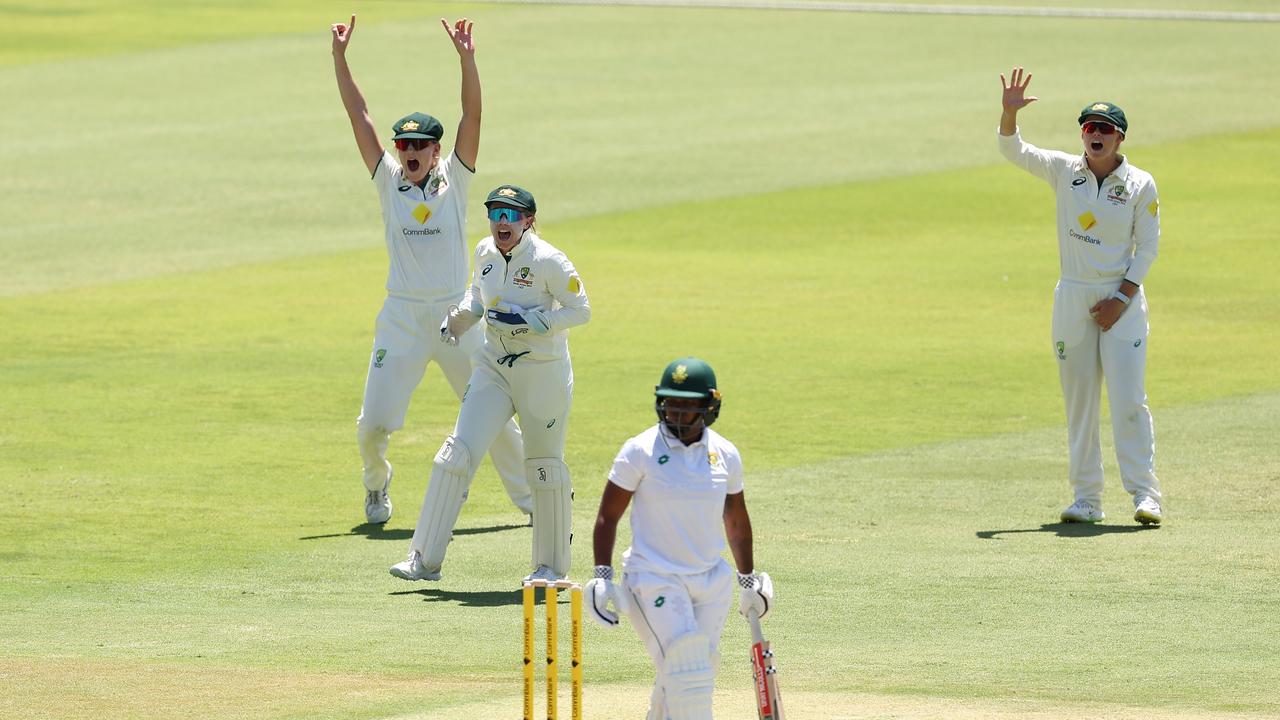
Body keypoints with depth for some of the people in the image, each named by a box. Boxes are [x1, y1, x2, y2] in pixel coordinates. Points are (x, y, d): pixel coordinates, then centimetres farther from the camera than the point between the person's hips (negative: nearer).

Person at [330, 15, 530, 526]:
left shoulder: (453, 180, 2)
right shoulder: (389, 182, 5)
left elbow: (472, 116, -8)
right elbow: (359, 118, 2)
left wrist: (466, 59, -19)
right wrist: (339, 56, -4)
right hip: (401, 316, 1)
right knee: (374, 423, -2)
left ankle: (530, 498, 15)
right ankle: (376, 486, 26)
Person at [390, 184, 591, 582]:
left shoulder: (547, 260, -16)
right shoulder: (485, 253, 3)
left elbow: (580, 310, -14)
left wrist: (526, 320, -23)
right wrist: (458, 318, 0)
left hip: (544, 373, -5)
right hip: (493, 367, 5)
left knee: (544, 465, 6)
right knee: (457, 451, -7)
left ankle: (552, 565, 23)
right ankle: (425, 559, -7)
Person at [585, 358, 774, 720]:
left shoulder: (725, 455, 4)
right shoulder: (640, 451, -7)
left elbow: (736, 520, 18)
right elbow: (608, 516, -1)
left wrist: (748, 580, 25)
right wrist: (602, 577, -8)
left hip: (712, 581, 4)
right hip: (654, 579, -4)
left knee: (698, 672, 8)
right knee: (686, 670, -18)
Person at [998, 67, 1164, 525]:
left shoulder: (1140, 185, -3)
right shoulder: (1065, 171, 3)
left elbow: (1147, 247, -3)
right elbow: (1013, 151, -3)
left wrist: (1122, 297, -11)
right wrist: (1010, 111, -21)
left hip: (1122, 299, -3)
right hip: (1072, 297, 3)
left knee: (1129, 401, -10)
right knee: (1079, 402, 5)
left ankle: (1144, 495, -8)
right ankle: (1087, 500, 10)